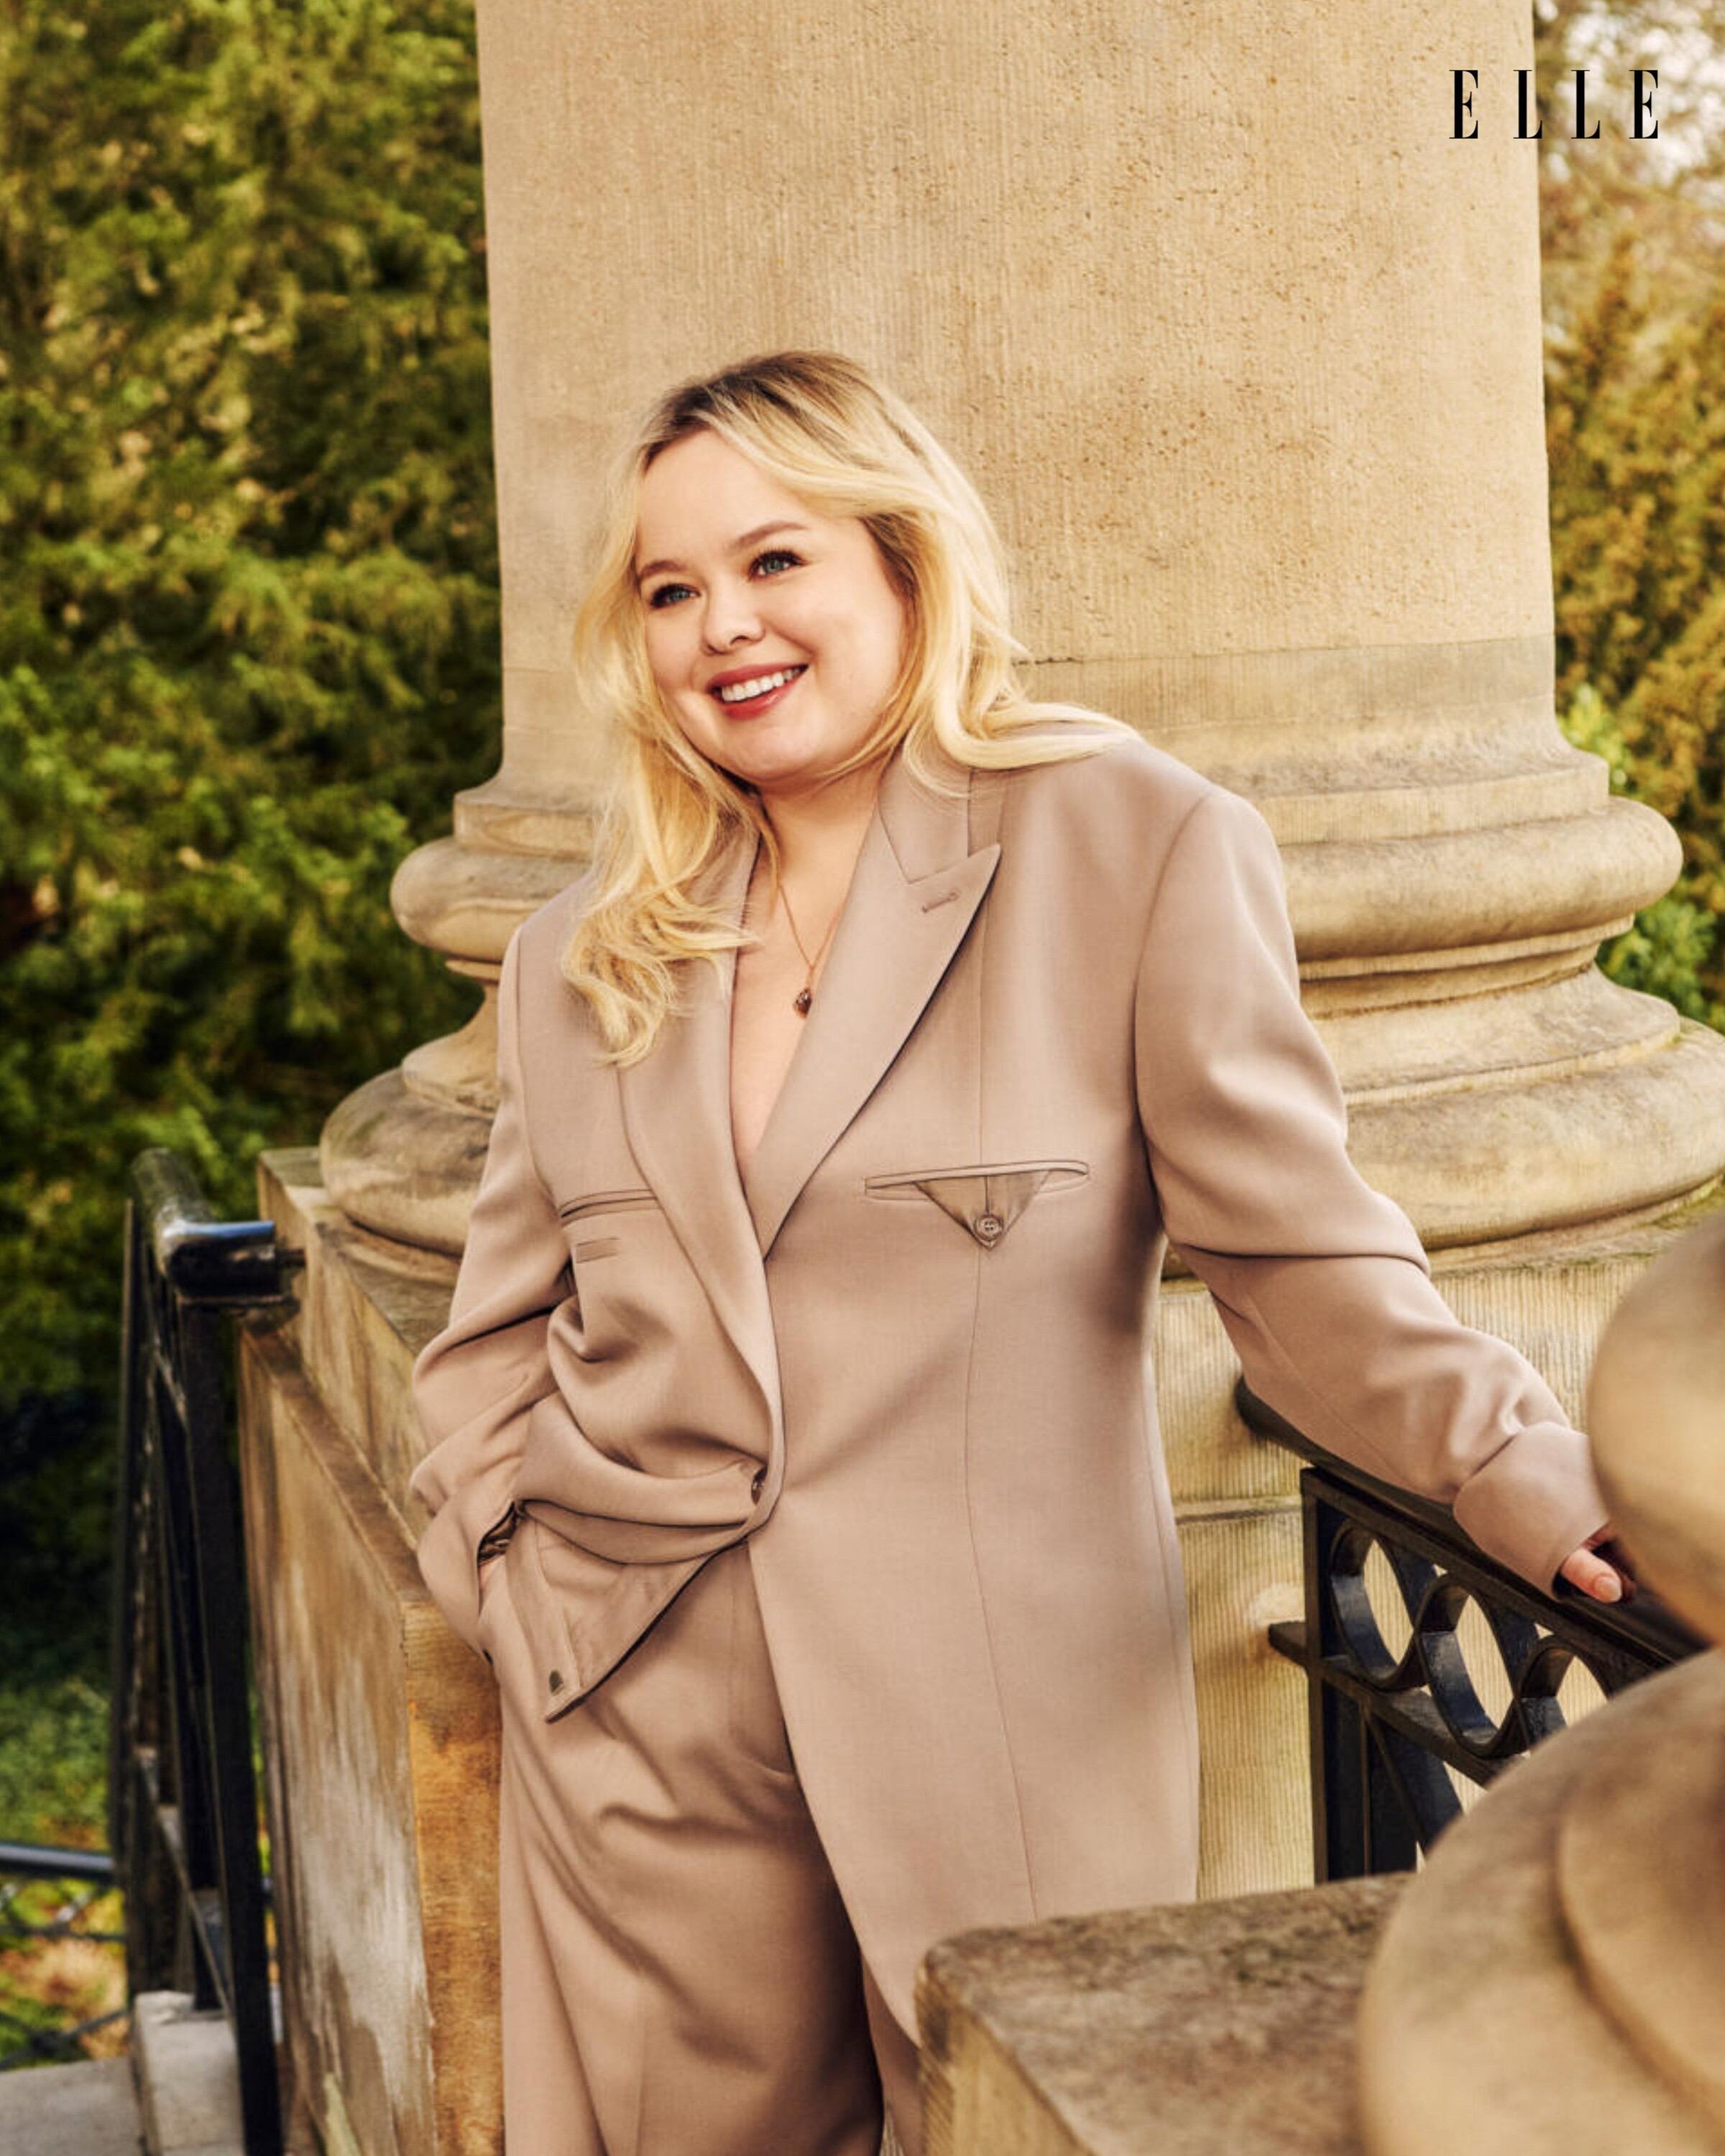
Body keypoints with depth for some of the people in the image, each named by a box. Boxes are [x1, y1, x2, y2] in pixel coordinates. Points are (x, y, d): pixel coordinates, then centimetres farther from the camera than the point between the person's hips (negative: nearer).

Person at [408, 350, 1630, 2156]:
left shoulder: (1140, 852, -5)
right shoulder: (586, 951, 9)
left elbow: (1294, 1251, -4)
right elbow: (505, 1318, 17)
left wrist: (1531, 1480, -14)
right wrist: (498, 1561, 4)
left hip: (1003, 1730, -3)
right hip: (642, 1733, 4)